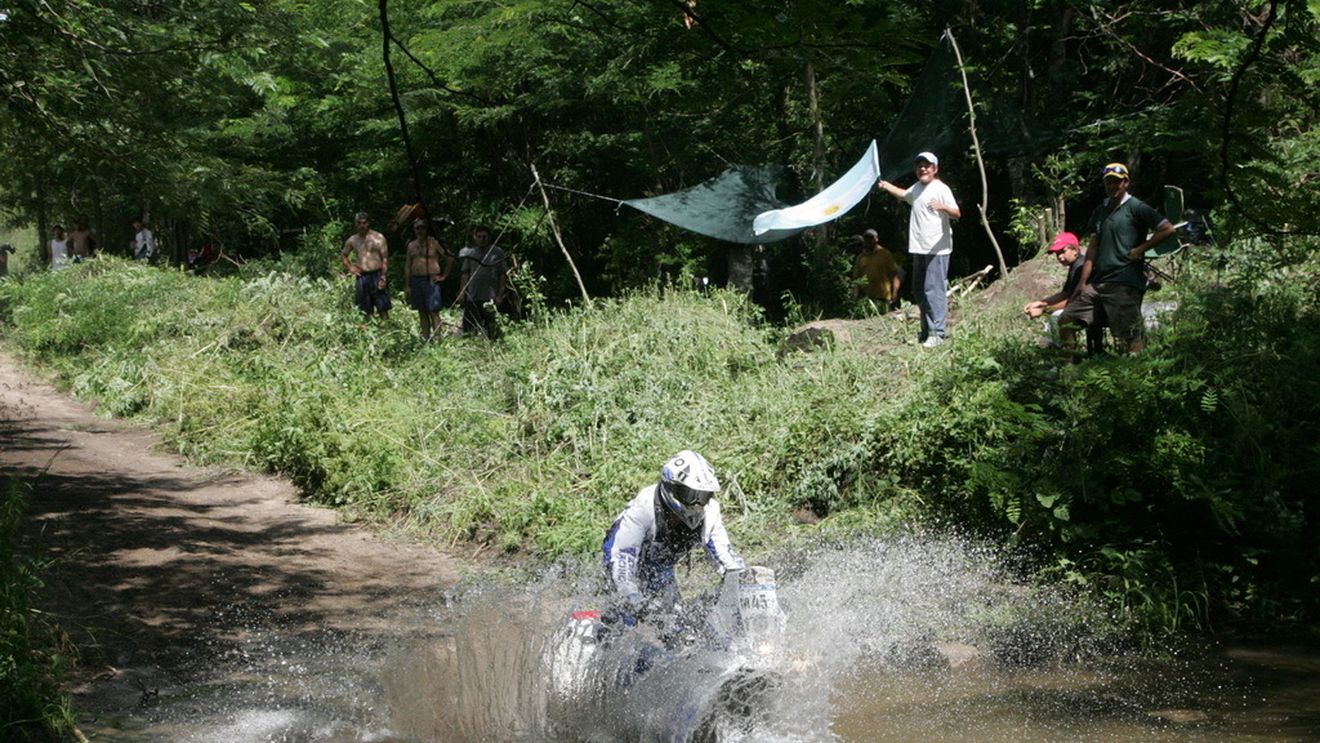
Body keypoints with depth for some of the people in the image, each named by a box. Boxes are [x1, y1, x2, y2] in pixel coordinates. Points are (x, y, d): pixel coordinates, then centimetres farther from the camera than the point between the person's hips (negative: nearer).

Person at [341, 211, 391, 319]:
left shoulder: (378, 237, 0)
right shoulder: (352, 240, 11)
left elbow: (385, 259, -4)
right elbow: (343, 255, 27)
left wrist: (383, 277, -14)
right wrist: (350, 268, 9)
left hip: (377, 275, -4)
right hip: (361, 277, 4)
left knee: (383, 310, -7)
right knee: (366, 311, 6)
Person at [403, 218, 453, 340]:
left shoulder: (434, 243, -2)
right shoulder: (411, 246, 13)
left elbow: (450, 258, -3)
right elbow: (408, 267, 14)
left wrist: (444, 276, -4)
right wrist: (407, 286, 8)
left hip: (431, 281, -5)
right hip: (415, 281, 5)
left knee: (433, 312, -8)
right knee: (422, 313, 7)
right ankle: (425, 339, 10)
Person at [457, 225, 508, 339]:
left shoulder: (497, 253, 1)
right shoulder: (470, 253, 10)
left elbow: (503, 275, 1)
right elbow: (465, 274, 13)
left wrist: (500, 295, -5)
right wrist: (462, 292, 5)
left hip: (490, 298, -3)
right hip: (472, 297, 3)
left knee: (489, 326, 0)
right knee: (468, 326, 2)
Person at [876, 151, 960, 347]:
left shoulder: (941, 189, -10)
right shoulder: (916, 188, 16)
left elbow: (956, 213, -20)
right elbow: (903, 194, 39)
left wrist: (943, 207, -39)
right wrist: (885, 185, 34)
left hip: (937, 249, -9)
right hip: (919, 248, 9)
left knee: (934, 289, -13)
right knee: (919, 291, 13)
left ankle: (938, 332, -13)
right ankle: (926, 330, 23)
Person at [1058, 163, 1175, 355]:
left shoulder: (1136, 208, -2)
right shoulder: (1100, 211, 19)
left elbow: (1167, 229, -9)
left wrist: (1140, 249, -9)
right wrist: (1083, 282, 10)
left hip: (1124, 284, -7)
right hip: (1098, 282, 7)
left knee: (1127, 336, -13)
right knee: (1066, 320, 3)